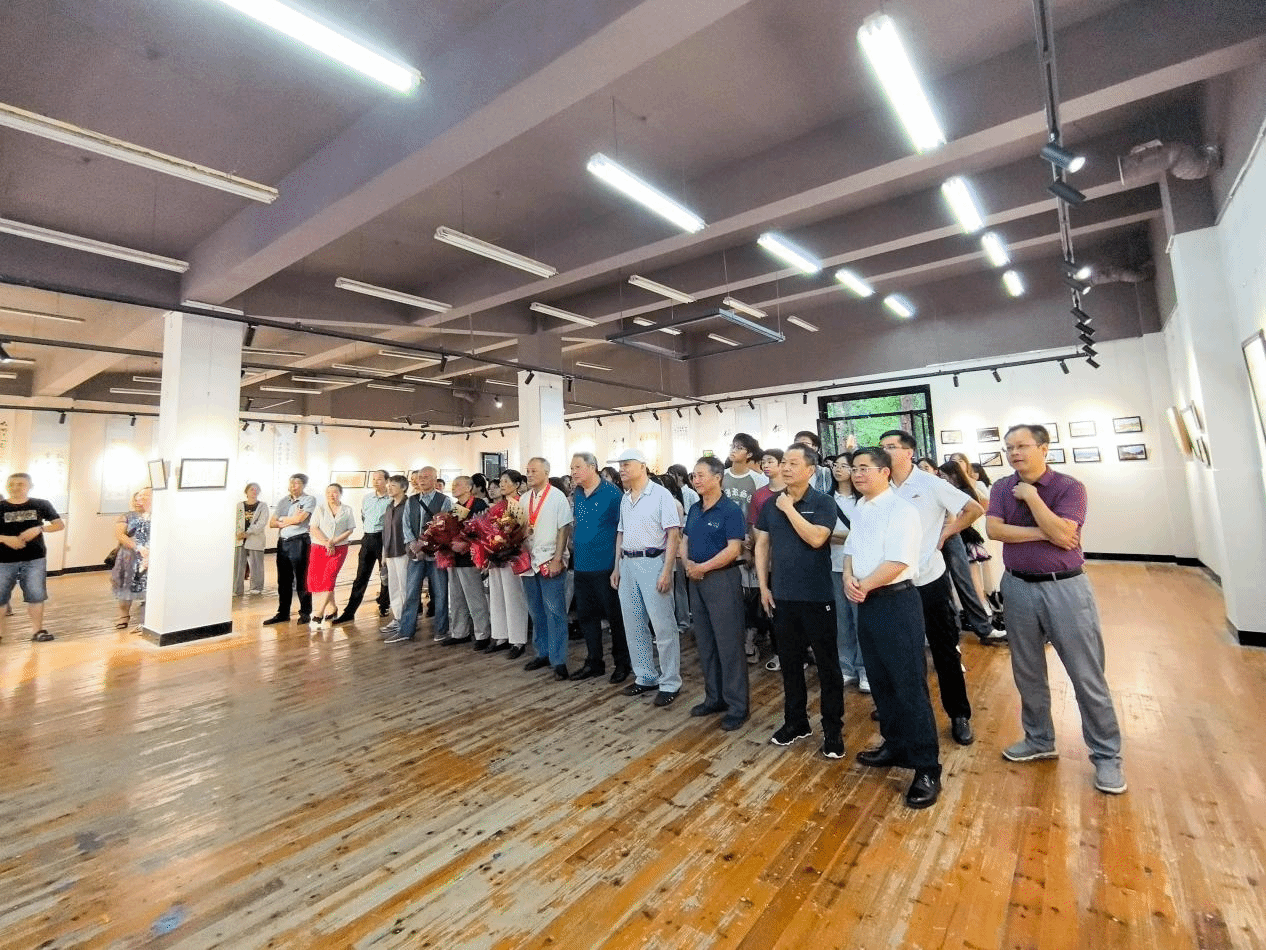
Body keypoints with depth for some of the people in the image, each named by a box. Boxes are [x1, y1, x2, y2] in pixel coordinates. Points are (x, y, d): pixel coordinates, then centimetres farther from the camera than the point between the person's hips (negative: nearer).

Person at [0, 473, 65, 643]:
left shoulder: (41, 505, 1)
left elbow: (60, 524, 3)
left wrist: (39, 528, -14)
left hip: (35, 559, 0)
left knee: (35, 596, 7)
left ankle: (37, 630, 16)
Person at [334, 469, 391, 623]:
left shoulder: (391, 500, -8)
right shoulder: (366, 498, 10)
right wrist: (365, 531, 18)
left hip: (383, 538, -5)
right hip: (367, 539, 5)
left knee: (385, 574, 7)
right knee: (361, 577, 7)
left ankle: (383, 606, 22)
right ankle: (349, 612, 9)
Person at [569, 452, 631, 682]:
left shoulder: (612, 493, -11)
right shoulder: (576, 495, 9)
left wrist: (619, 564, -9)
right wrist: (576, 547, 14)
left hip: (606, 566, -7)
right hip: (581, 566, 7)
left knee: (615, 615, 6)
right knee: (586, 615, 14)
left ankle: (622, 663, 22)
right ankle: (594, 662, 29)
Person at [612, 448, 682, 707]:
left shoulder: (660, 494, -8)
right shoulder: (625, 498, 13)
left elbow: (673, 534, -12)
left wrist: (667, 571, -18)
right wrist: (616, 567, 15)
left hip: (653, 562, -7)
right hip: (627, 564, 7)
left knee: (663, 626, -1)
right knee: (634, 626, 13)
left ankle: (670, 683, 13)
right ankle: (645, 677, 28)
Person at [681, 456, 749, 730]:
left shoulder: (730, 510, -12)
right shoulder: (694, 509, 11)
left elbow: (733, 549, -18)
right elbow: (685, 540, 15)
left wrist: (703, 567, -16)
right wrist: (687, 563, -4)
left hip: (722, 578, -8)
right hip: (696, 580, 8)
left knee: (728, 644, 0)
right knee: (705, 642, 15)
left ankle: (737, 706, 13)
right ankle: (714, 697, 30)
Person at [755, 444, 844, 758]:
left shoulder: (823, 503, -9)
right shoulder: (770, 504, 4)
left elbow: (815, 538, -24)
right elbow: (762, 545, 7)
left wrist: (789, 508, -18)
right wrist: (763, 586, 4)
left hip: (817, 597, -4)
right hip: (782, 596, 4)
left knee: (826, 663, 7)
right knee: (789, 661, 15)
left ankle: (833, 728, 22)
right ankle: (795, 721, 31)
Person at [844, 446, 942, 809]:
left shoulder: (901, 509, -14)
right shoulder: (859, 509, 12)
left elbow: (897, 562, -21)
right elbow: (851, 549, 15)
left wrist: (864, 586, -11)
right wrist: (848, 578, -4)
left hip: (896, 602, -8)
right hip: (866, 603, 8)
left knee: (909, 684, -2)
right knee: (880, 681, 18)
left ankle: (927, 769, 12)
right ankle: (895, 745, 35)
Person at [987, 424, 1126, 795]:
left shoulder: (1069, 487, -8)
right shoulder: (1002, 488, 2)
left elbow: (1063, 535, -20)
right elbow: (994, 529, -11)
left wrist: (1031, 496, -17)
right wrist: (1043, 533, -16)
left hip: (1066, 587, -3)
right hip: (1018, 587, 4)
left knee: (1087, 675, 5)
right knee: (1027, 671, 15)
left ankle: (1106, 755, 22)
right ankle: (1039, 740, 32)